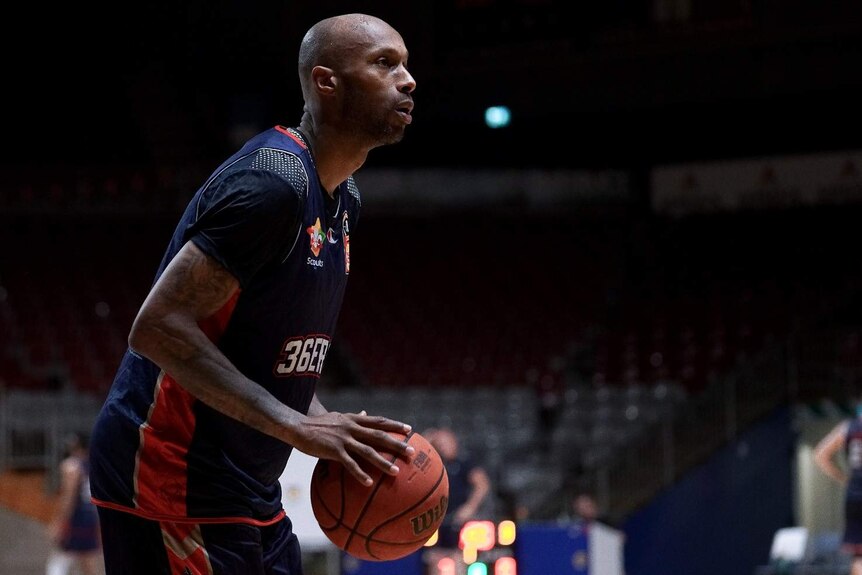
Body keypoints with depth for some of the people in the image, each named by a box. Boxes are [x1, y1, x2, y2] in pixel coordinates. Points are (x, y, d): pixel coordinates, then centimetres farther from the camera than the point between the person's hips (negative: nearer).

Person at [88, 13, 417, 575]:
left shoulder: (341, 199, 13)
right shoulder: (270, 182, -19)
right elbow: (159, 328, -25)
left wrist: (335, 434, 5)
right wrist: (298, 426, -27)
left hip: (245, 485, 10)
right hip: (175, 479, -10)